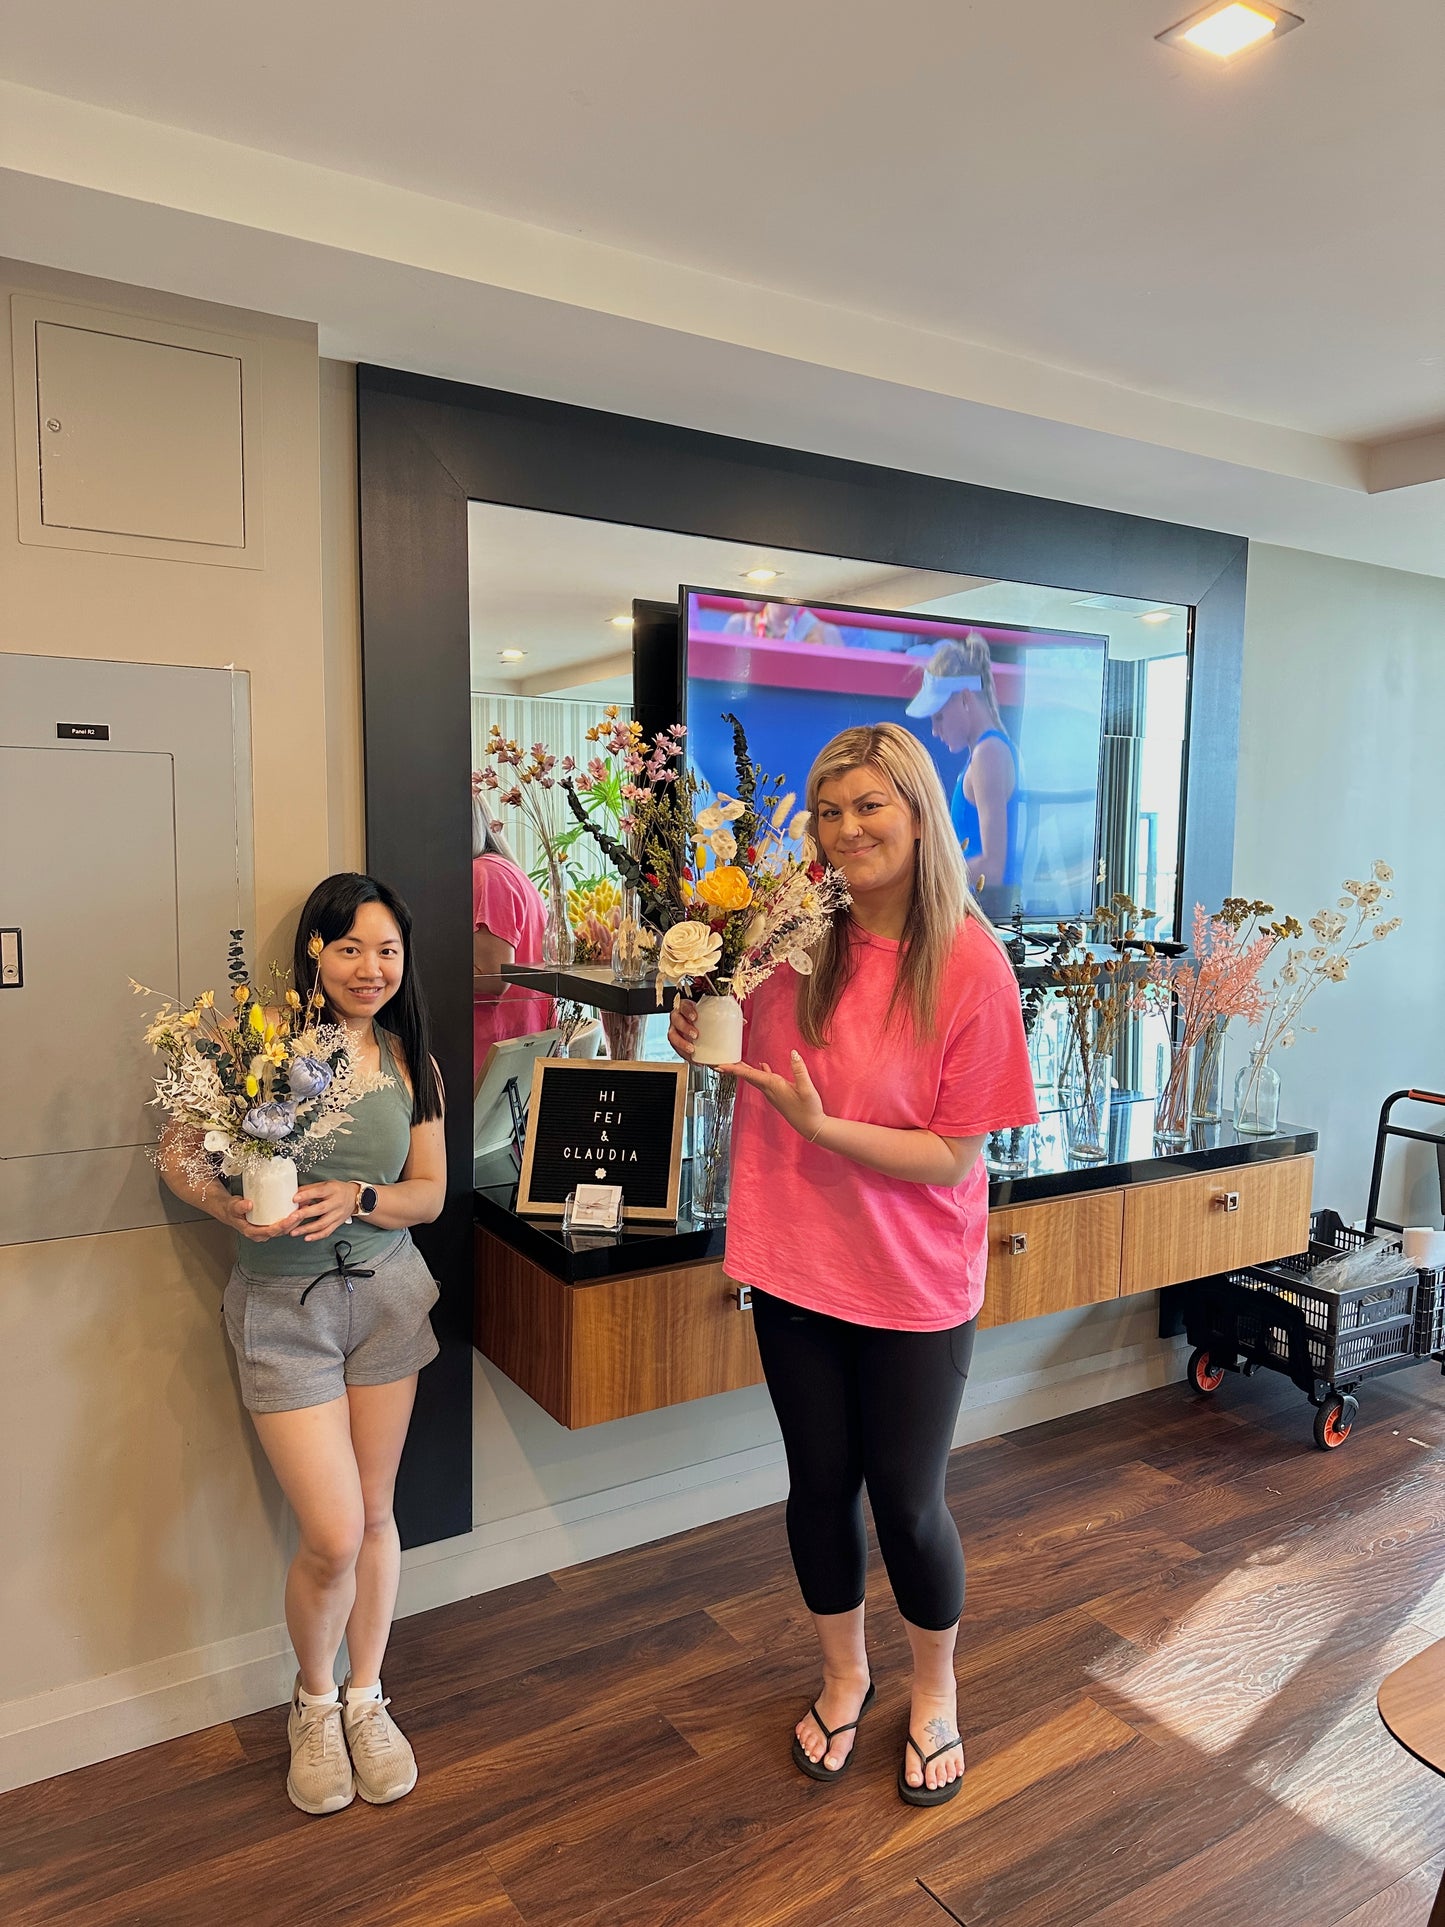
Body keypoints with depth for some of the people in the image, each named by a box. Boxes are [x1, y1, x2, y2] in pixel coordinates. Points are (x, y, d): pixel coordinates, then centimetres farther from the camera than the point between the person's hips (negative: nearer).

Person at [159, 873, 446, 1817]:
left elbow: (431, 1192, 3)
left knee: (375, 1513, 12)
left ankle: (366, 1697, 35)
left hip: (386, 1290, 4)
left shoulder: (411, 1060, 2)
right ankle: (314, 1702, 28)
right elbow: (176, 1153, -4)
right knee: (332, 1535, -3)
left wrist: (355, 1197, -16)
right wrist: (229, 1206, -23)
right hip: (283, 1305, -3)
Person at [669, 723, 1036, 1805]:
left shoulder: (971, 964, -16)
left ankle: (935, 1689, 42)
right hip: (798, 1265, 4)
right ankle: (845, 1674, 45)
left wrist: (822, 1125, -24)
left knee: (907, 1502, 11)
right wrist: (704, 1042, -8)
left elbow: (951, 1157, -15)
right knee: (819, 1487, 17)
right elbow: (756, 1069, 12)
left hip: (915, 1280, -3)